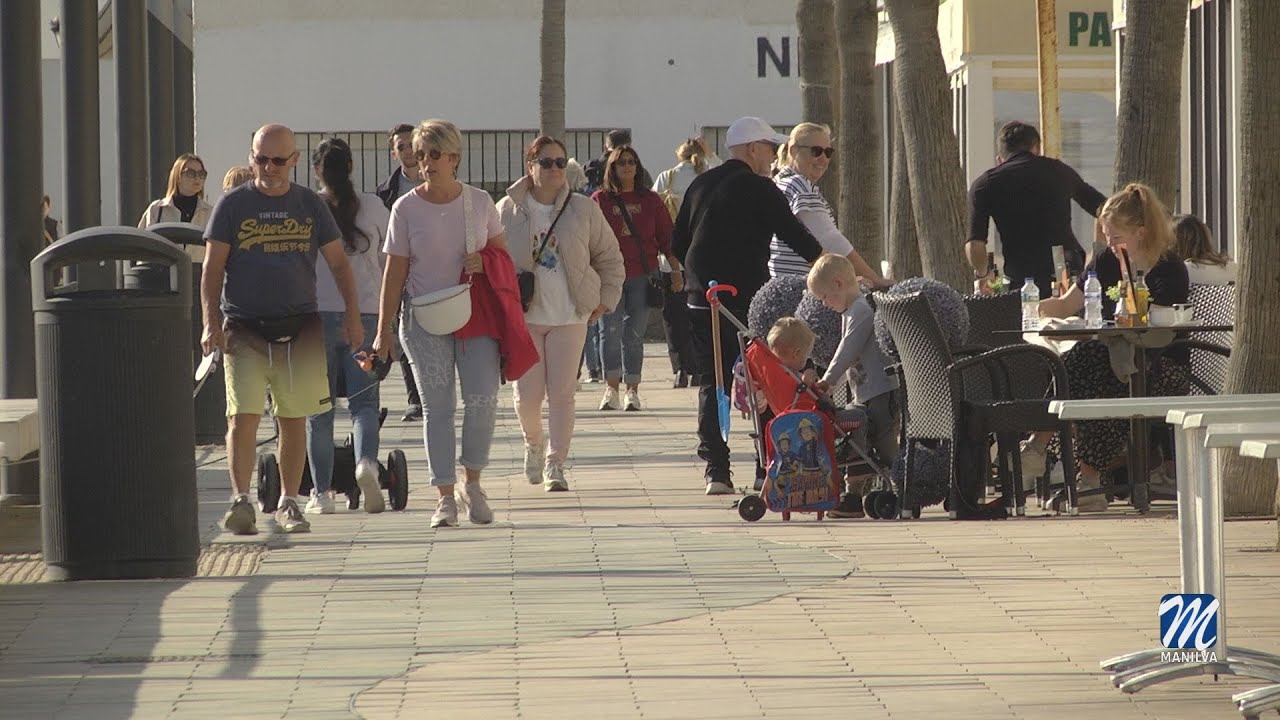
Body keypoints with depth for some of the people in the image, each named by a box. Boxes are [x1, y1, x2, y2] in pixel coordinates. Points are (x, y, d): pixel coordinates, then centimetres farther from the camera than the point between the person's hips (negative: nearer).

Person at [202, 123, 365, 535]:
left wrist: (352, 314, 3)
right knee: (243, 416, -13)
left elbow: (338, 263, 13)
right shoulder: (232, 205, 3)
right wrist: (212, 322, -9)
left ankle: (289, 504, 14)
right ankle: (241, 501, -13)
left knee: (293, 420, 6)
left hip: (299, 328, 2)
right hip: (244, 329, -2)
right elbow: (212, 268, 2)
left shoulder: (310, 206, 9)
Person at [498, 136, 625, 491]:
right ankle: (534, 443, 29)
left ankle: (554, 464, 2)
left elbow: (609, 257, 12)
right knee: (527, 393, -2)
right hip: (524, 316, 0)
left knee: (562, 393, -4)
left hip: (570, 315, 0)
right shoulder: (508, 210, 0)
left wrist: (606, 298, 7)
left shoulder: (583, 209, 2)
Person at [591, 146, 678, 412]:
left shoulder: (650, 200, 10)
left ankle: (632, 391, 6)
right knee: (611, 331, -10)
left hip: (642, 277, 1)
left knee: (634, 334, 2)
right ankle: (612, 389, -6)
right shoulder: (600, 200, 5)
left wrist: (675, 270, 6)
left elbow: (666, 237, 12)